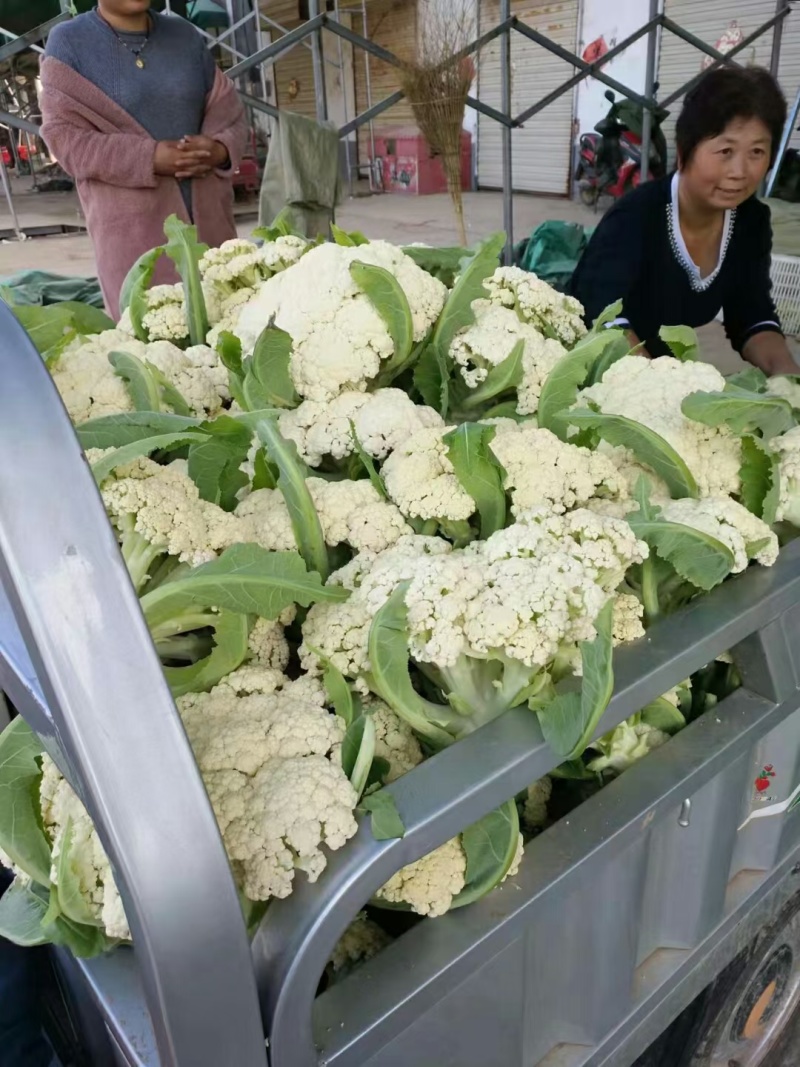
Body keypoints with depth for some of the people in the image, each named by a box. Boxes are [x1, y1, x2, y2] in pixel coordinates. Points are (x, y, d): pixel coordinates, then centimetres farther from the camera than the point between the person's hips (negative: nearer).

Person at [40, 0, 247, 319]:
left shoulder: (185, 35, 14)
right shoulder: (68, 42, 2)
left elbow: (227, 109, 13)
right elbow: (62, 134, -5)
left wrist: (219, 147, -11)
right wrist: (149, 158, -17)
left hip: (207, 213, 4)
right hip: (131, 223, -4)